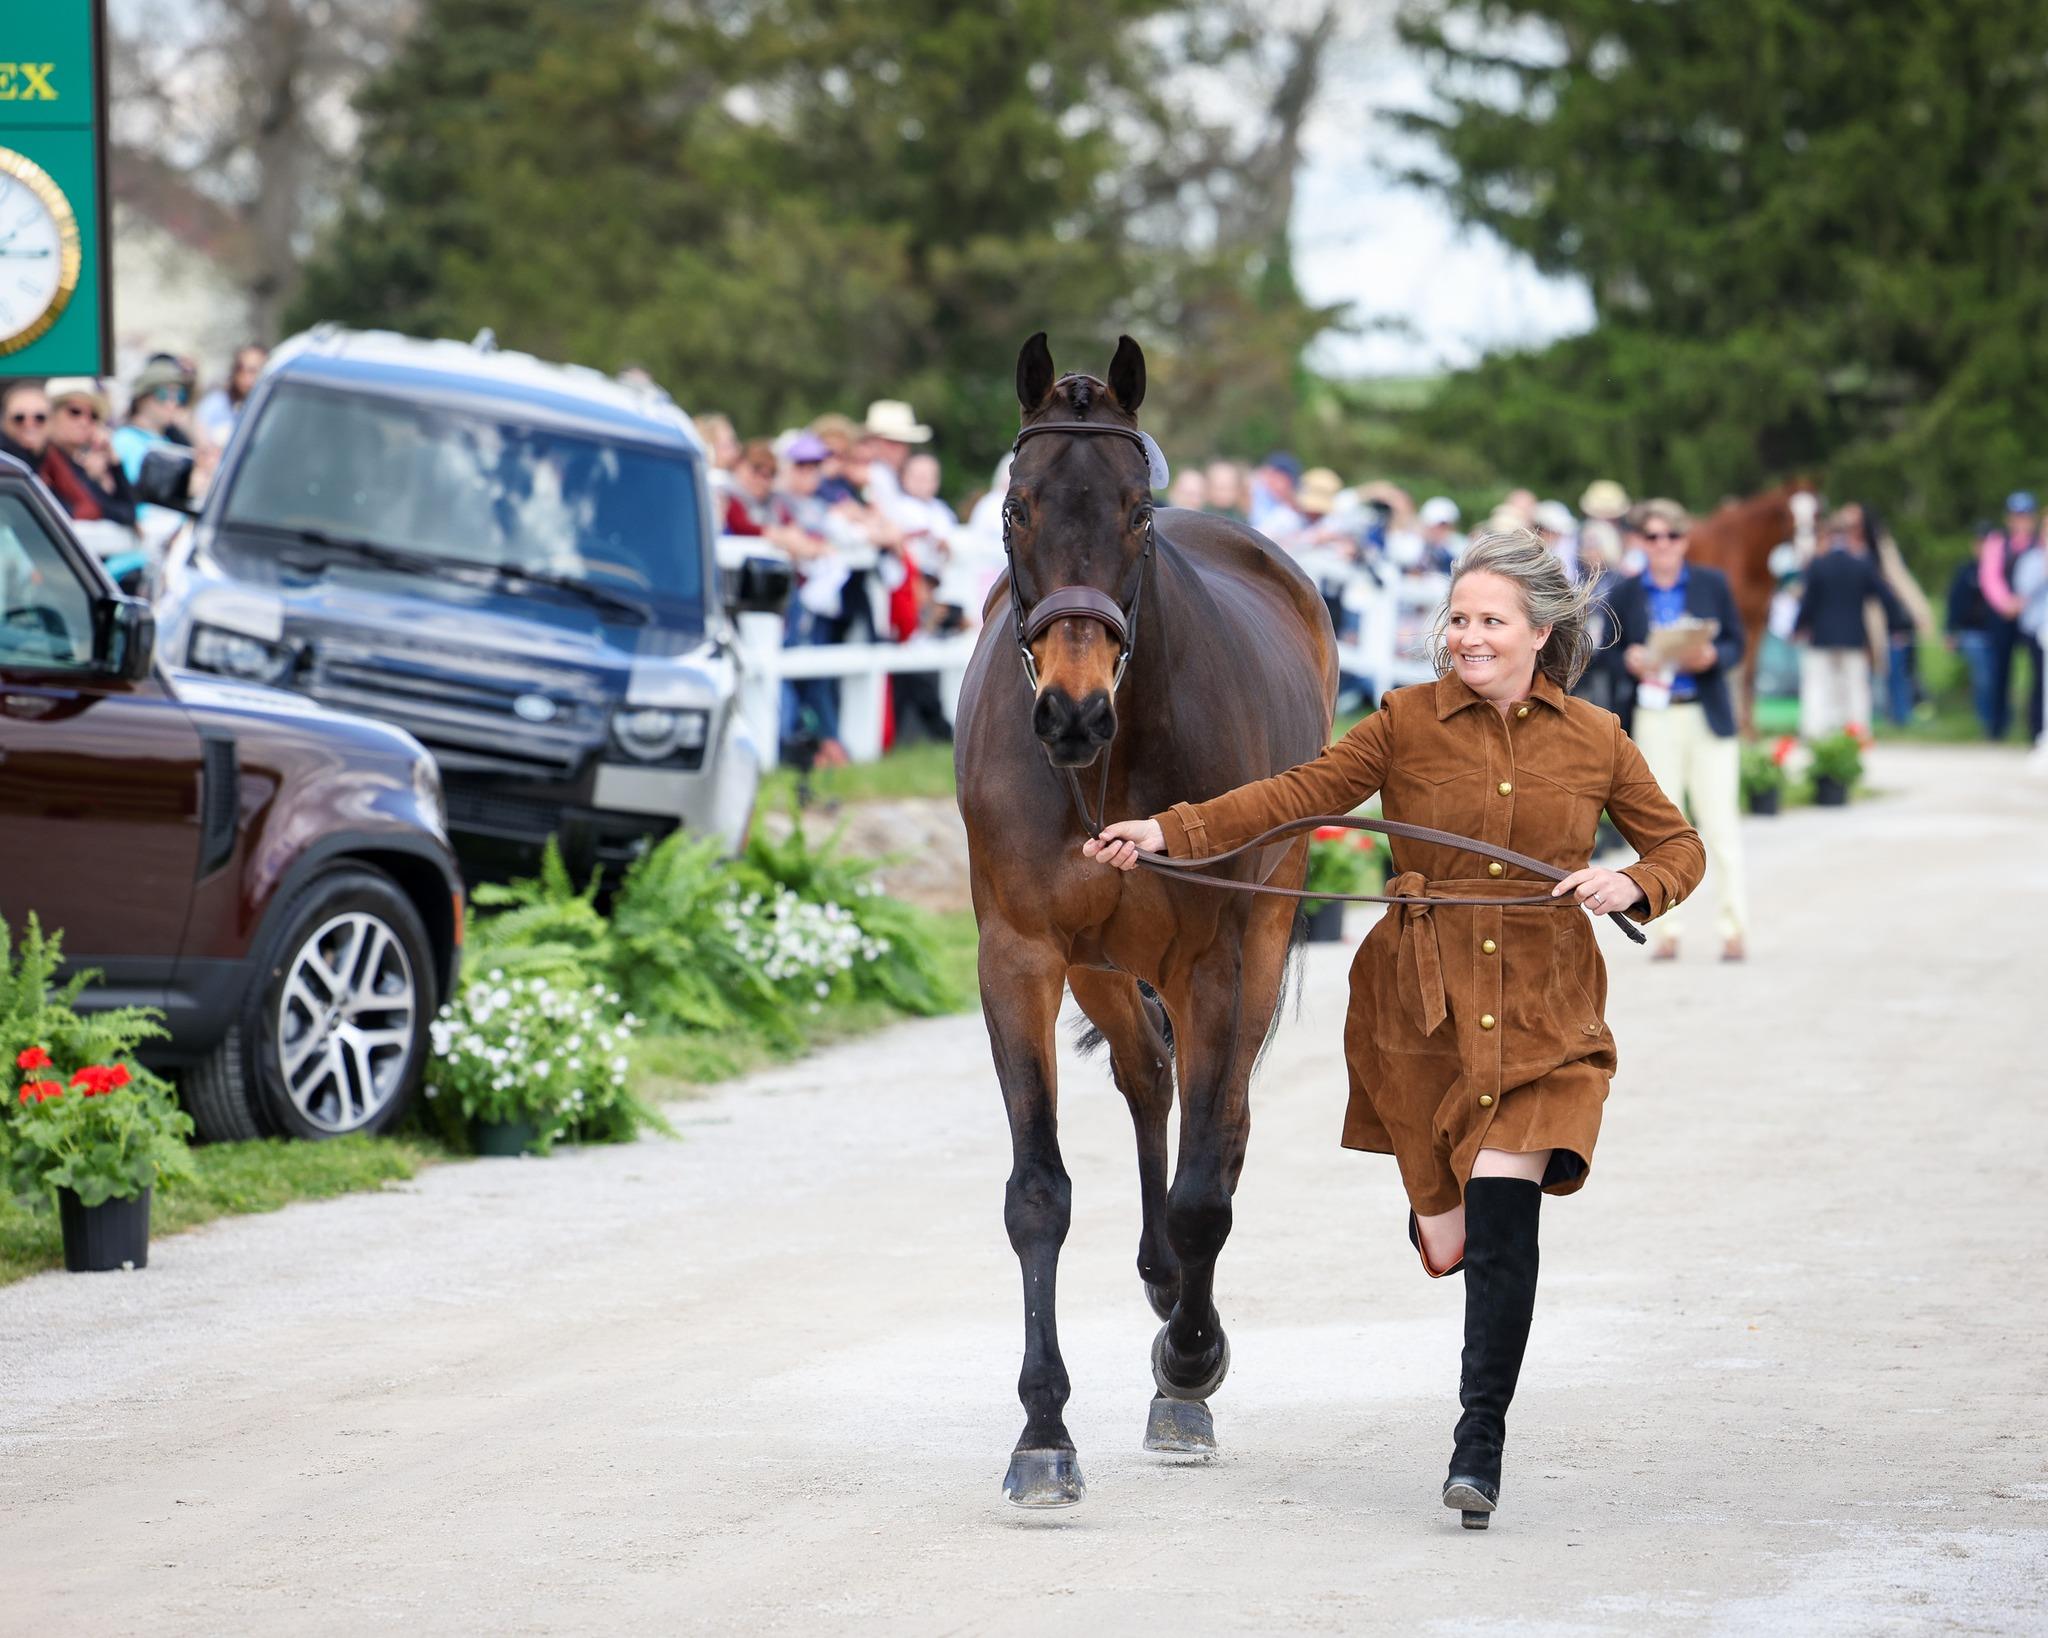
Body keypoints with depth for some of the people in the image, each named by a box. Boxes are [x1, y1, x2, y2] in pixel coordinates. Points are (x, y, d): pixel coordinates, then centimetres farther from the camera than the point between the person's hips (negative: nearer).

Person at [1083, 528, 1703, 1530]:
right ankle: (1440, 1207, 48)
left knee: (1502, 1212, -16)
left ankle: (1481, 1440, -4)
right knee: (1450, 1244, 6)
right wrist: (1168, 834, -19)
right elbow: (1298, 794, -8)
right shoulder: (1408, 722, -2)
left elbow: (1678, 846, 11)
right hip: (1422, 1005, 0)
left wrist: (1632, 886, -11)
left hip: (1540, 1017, 0)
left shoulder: (1595, 741, 2)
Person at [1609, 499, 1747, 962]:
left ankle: (1734, 927, 1)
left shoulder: (1712, 583, 6)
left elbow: (1735, 645, 6)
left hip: (1707, 715, -1)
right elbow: (1613, 654, 8)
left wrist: (1710, 656, -14)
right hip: (1653, 717, 1)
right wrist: (1630, 661, -14)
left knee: (1720, 823, -3)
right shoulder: (1626, 594, 7)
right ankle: (1666, 929, 5)